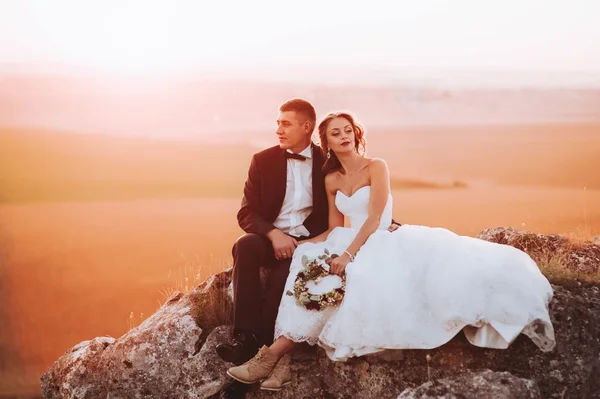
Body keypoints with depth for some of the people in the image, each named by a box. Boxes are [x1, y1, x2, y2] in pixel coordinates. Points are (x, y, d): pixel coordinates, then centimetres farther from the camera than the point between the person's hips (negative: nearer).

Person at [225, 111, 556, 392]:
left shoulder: (376, 167, -5)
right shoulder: (331, 179, 11)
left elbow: (374, 219, -14)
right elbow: (335, 228, 13)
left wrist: (348, 255, -25)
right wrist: (298, 243, 0)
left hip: (382, 244, -2)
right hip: (352, 245, 2)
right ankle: (280, 354, -30)